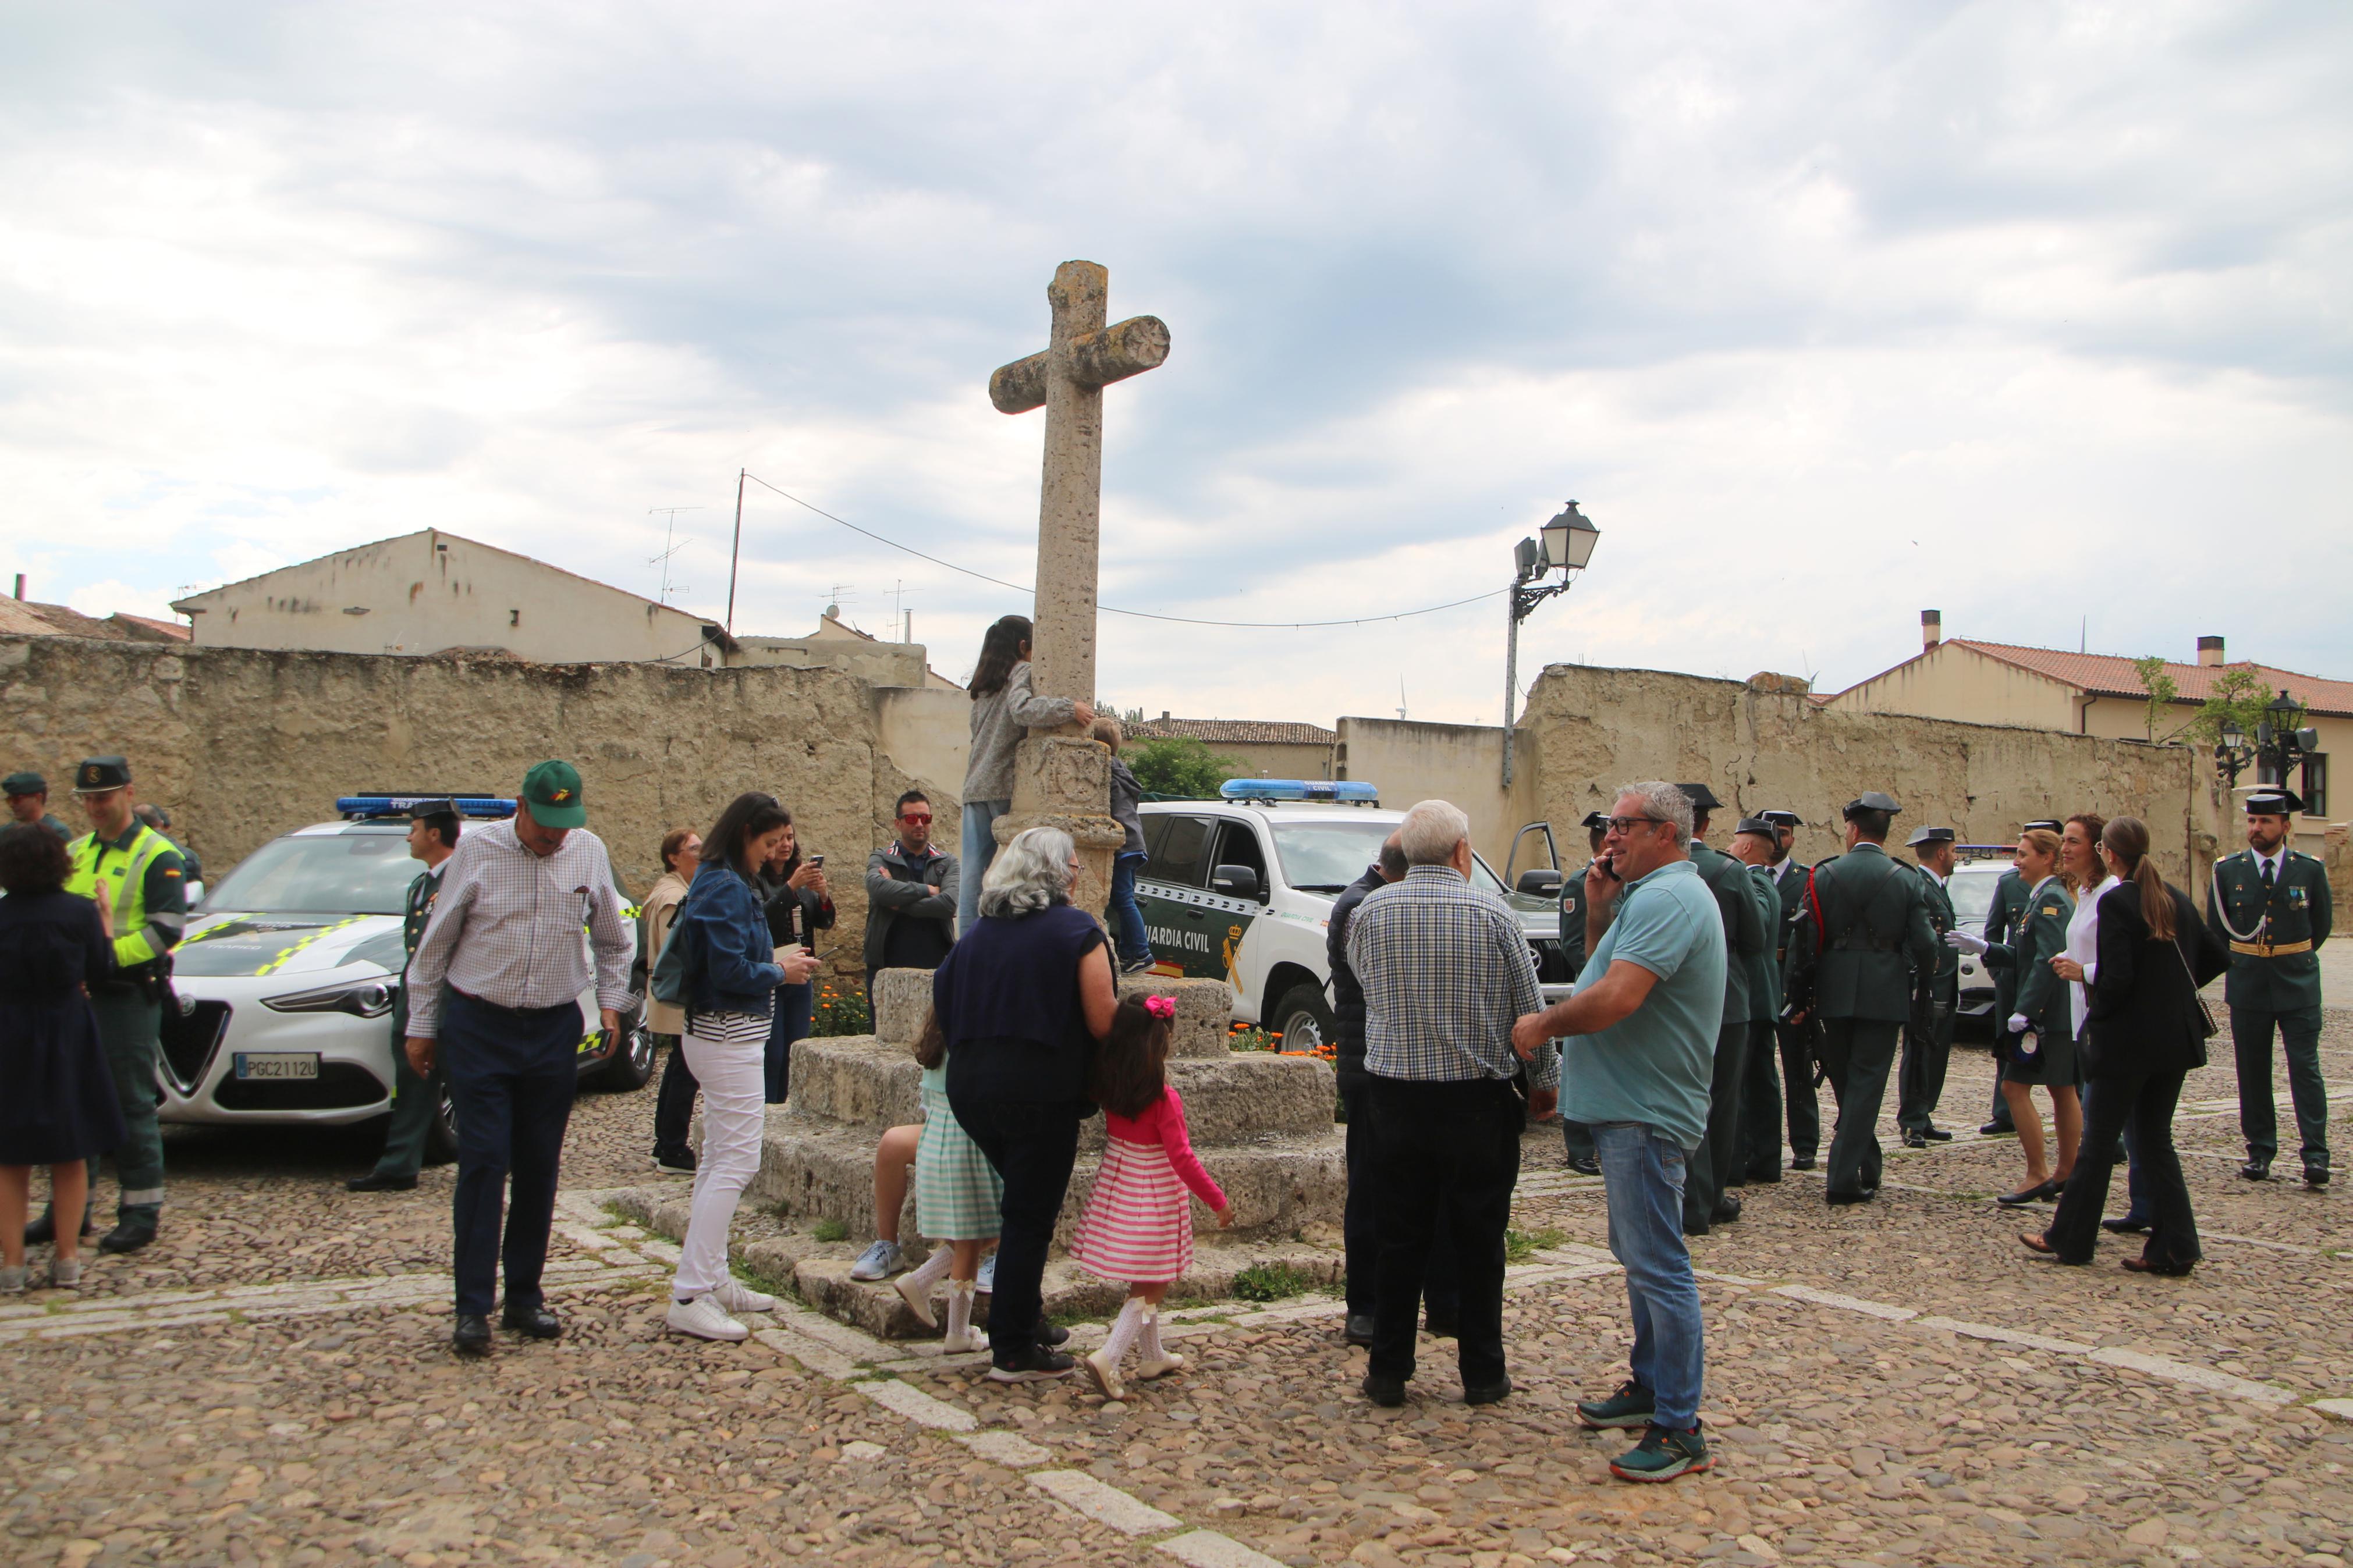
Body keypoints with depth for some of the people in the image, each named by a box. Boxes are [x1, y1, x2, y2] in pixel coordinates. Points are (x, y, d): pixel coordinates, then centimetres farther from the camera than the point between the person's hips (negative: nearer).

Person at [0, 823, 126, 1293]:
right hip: (68, 1038, 0)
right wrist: (107, 918, 11)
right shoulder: (80, 913, -9)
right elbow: (99, 974, 1)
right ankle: (67, 1258, 15)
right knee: (70, 1156, 12)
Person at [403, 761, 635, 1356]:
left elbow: (614, 940, 17)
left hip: (554, 1029, 3)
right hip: (479, 1027, -3)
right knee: (483, 1163, -7)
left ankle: (525, 1296, 17)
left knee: (539, 1167, 6)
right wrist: (421, 1025, 4)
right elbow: (435, 943, 2)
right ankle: (473, 1307, -2)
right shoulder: (477, 849, -5)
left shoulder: (589, 853, 3)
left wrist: (611, 1002, 8)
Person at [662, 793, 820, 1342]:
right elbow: (730, 971, -23)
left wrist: (772, 959, 9)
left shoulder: (714, 882, 13)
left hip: (714, 1032, 11)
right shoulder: (727, 889, -18)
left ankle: (711, 1279, 26)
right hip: (730, 1039, -11)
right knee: (736, 1162, -9)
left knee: (719, 1159, 17)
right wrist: (779, 972, -8)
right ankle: (689, 1297, -8)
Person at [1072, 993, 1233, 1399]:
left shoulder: (1107, 1088, -7)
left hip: (1116, 1189, 7)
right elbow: (1181, 1159, -20)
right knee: (1151, 1285, 3)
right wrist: (1218, 1201, -11)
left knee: (1144, 1283, 20)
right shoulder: (1164, 1098, -22)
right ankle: (1108, 1358, -9)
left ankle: (1152, 1357, 33)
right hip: (1155, 1197, -7)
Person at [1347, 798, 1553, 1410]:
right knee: (1480, 1240, 10)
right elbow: (1531, 1009, -3)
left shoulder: (1370, 911, -3)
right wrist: (1544, 1080, 13)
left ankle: (1388, 1371, 16)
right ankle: (1483, 1373, 18)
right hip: (1479, 1100, -2)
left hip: (1396, 1094, 2)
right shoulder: (1493, 913, -10)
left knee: (1400, 1238, 10)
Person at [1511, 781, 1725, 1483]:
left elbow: (1616, 998, -28)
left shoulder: (1667, 899, -18)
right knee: (1639, 1256, 20)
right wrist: (1599, 912, 8)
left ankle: (1679, 1430, -3)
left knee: (1657, 1265, -8)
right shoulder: (1651, 894, 16)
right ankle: (1651, 1386, 32)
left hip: (1647, 1114, -11)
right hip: (1632, 1107, 11)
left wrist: (1543, 1025, -13)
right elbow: (1609, 973, 23)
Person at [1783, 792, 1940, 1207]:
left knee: (1844, 1083, 16)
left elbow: (1804, 940, -5)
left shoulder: (1825, 875, -3)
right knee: (1867, 1083, 2)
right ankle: (1844, 1178, -4)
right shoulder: (1907, 880, -4)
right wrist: (1924, 967, 18)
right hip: (1885, 997, -1)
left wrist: (1798, 995, 4)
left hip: (1835, 996, 1)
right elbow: (1925, 946, -6)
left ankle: (1867, 1169, 29)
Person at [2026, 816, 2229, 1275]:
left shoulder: (2116, 902, -15)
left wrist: (2097, 1015, -5)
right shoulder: (2177, 900, 7)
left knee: (2099, 1140, 4)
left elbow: (2117, 977, -20)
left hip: (2128, 1040, -7)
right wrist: (2176, 991, 17)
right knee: (2155, 1139, 13)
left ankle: (2070, 1238, 15)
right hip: (2176, 1039, 7)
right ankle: (2174, 1248, 10)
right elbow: (2218, 957, 12)